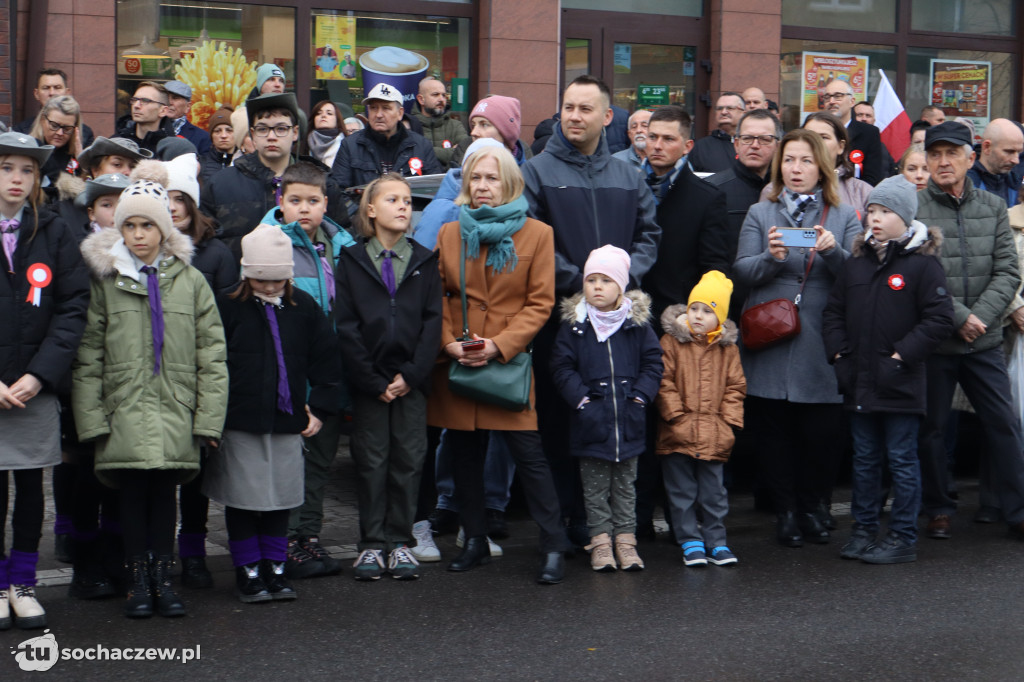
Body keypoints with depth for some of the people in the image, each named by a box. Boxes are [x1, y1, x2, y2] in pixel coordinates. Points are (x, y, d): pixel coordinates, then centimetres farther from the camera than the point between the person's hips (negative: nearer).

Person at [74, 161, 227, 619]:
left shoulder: (190, 281, 7)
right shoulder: (105, 281, 4)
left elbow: (211, 354, 5)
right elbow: (88, 357, 2)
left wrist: (208, 416, -1)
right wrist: (91, 417, -6)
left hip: (175, 411, 1)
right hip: (124, 410, -1)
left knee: (164, 491, 5)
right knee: (133, 493, 1)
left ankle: (163, 578, 16)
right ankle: (139, 581, 14)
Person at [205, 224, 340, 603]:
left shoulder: (302, 306, 5)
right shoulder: (228, 307, -5)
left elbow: (325, 358, 12)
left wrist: (320, 407, 7)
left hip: (288, 420, 3)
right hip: (239, 421, -3)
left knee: (280, 498, 9)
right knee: (242, 499, 3)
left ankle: (274, 568, 22)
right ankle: (247, 571, 15)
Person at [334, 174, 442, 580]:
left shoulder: (425, 261, 8)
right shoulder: (352, 260, 4)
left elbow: (432, 321, 2)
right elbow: (346, 326, -2)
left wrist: (411, 375, -9)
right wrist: (372, 381, -9)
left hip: (411, 380, 1)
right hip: (368, 380, -1)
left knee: (409, 459, 3)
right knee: (371, 460, 3)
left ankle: (400, 542, 12)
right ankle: (371, 544, 10)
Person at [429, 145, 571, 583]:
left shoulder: (537, 234, 1)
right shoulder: (450, 233, 10)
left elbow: (540, 303, -2)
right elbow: (437, 296, 11)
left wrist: (499, 345, -13)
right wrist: (448, 342, -6)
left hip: (510, 360, -3)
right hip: (457, 363, 4)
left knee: (528, 453, -7)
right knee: (465, 454, 9)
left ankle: (554, 547, 0)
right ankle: (475, 542, 21)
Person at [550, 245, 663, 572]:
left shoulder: (638, 323, 2)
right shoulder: (574, 324, -2)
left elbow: (653, 362, 5)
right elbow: (562, 367, -2)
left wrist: (640, 395, -6)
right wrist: (580, 397, -12)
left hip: (629, 420, 1)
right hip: (591, 421, -1)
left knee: (625, 484, 11)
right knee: (595, 485, 6)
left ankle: (625, 538, 17)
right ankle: (600, 540, 13)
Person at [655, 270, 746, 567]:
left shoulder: (727, 348, 6)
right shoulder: (671, 341, -2)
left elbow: (735, 387, 9)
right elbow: (664, 382, -5)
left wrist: (728, 420, 0)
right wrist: (676, 415, -11)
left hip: (715, 436, 2)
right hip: (678, 434, -2)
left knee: (713, 492, 9)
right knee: (682, 492, 5)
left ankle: (716, 540, 20)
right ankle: (690, 542, 15)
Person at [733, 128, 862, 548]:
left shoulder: (844, 217, 12)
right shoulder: (760, 214, 13)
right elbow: (741, 271, 2)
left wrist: (833, 252, -18)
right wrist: (770, 258, -17)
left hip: (821, 344, 0)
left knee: (821, 431, -2)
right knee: (774, 431, 1)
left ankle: (815, 506, 16)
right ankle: (787, 510, 13)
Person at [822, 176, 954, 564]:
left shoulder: (922, 263, -8)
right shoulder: (856, 262, 9)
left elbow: (940, 319, -12)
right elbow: (834, 311, 16)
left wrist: (902, 355, -15)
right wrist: (838, 352, 3)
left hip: (900, 385, -6)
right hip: (859, 382, 6)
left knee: (902, 460, 2)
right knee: (865, 459, 14)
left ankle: (903, 538, 10)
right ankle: (864, 530, 24)